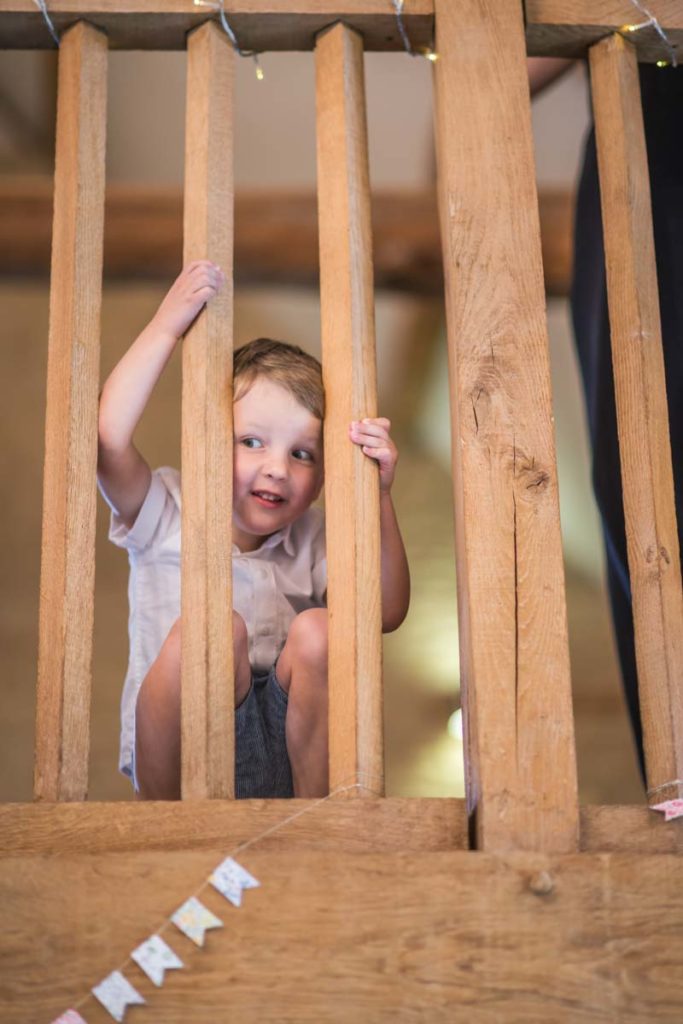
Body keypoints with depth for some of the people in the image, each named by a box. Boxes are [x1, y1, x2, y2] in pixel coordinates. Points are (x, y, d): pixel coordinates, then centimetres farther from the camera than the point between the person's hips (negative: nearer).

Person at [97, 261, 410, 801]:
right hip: (176, 760, -3)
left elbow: (387, 612, -4)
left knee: (317, 630, -21)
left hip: (285, 759, 3)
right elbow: (108, 439, -18)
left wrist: (378, 494, -13)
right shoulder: (170, 514, 2)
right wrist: (166, 327, -14)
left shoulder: (309, 539, 10)